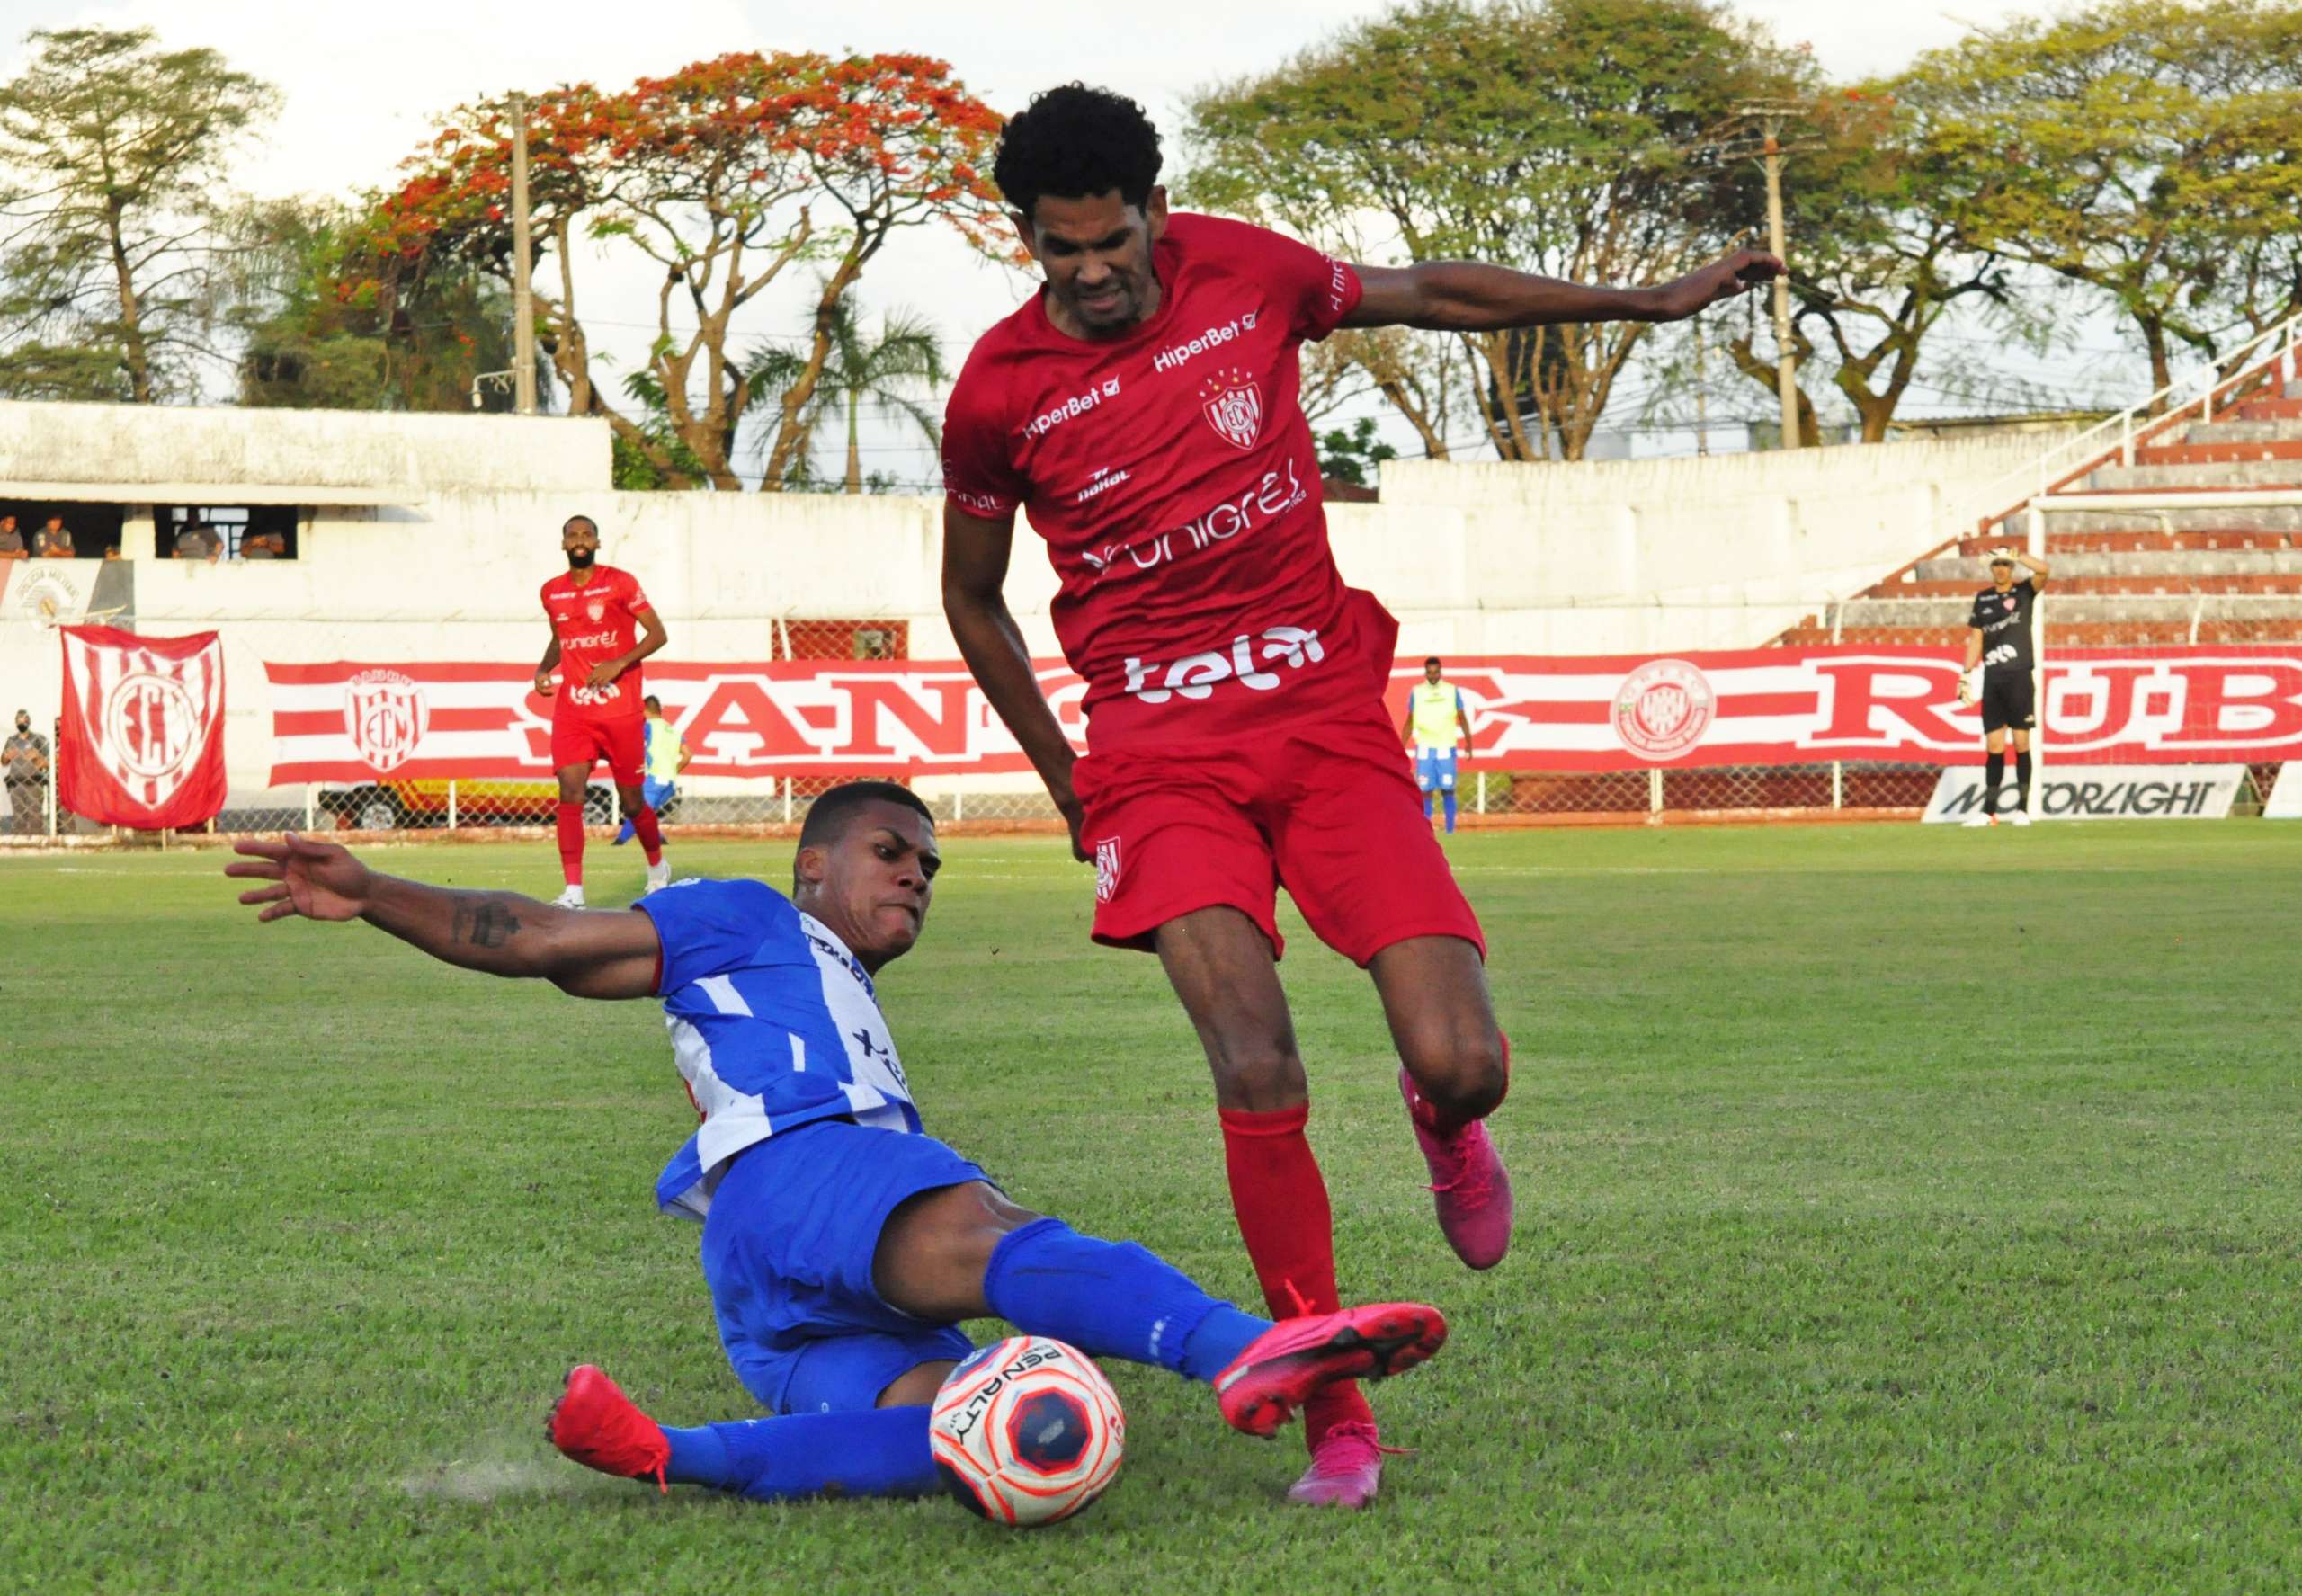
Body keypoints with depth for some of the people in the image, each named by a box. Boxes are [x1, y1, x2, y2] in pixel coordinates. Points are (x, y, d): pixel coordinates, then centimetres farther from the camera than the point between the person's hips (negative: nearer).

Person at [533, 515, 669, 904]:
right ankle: (573, 891, -16)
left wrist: (619, 664, -16)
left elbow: (658, 634, -3)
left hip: (620, 709, -3)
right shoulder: (552, 593, 10)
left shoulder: (620, 583, -3)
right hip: (572, 709, 3)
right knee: (570, 792, -14)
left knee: (632, 801, 6)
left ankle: (657, 866, 34)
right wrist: (544, 669, 7)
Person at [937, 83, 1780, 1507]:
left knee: (1461, 1064, -13)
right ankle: (1337, 1419, -9)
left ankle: (1443, 1121, 28)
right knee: (1258, 1074, -22)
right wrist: (1062, 776, 13)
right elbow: (973, 599, 13)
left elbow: (1425, 295, 18)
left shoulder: (1245, 271, 1)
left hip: (1325, 711, 2)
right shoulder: (1001, 390, -3)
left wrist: (1654, 302, 22)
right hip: (1160, 750, -2)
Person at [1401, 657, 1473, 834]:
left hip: (1446, 748, -1)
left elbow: (1462, 719, 10)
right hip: (1424, 748, 1)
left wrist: (1468, 743, 3)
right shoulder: (1416, 692, 7)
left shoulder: (1452, 691, 5)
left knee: (1448, 790, -4)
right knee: (1425, 791, -4)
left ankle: (1450, 829, 1)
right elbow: (1410, 722, 12)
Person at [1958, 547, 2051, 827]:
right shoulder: (1982, 598, 14)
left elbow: (2042, 570, -16)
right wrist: (1966, 674, 7)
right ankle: (1989, 810, 3)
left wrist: (2015, 555, -8)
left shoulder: (2024, 592, 4)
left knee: (2021, 743, -4)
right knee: (1993, 746, 2)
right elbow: (1975, 639, 14)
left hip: (2019, 677, -3)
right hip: (1992, 678, 3)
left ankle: (2022, 808, -1)